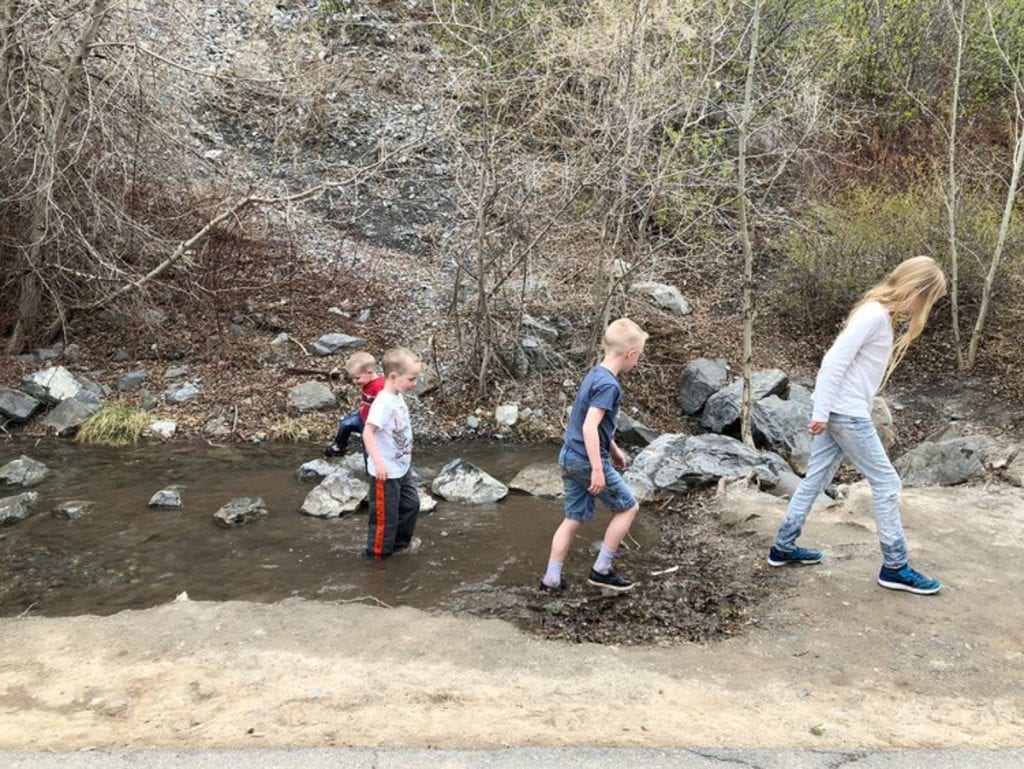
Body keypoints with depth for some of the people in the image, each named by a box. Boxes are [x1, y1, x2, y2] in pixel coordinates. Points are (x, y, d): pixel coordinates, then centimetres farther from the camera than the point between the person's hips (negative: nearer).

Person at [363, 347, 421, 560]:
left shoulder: (398, 398, 3)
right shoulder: (383, 402, -25)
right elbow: (367, 432, -30)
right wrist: (378, 461, -36)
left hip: (402, 468, 9)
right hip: (385, 472, -9)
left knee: (411, 504, 20)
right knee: (385, 513, 4)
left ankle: (400, 542, 37)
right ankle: (377, 552, 21)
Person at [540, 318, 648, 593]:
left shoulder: (595, 375, 11)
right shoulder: (609, 385, -20)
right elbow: (589, 428, -27)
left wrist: (614, 449, 31)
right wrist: (598, 470, -27)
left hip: (569, 457, 9)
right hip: (588, 460, -9)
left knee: (574, 519, 14)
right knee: (628, 507, 8)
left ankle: (551, 579, 15)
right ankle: (601, 570, 12)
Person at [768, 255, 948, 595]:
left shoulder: (882, 316, 12)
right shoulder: (874, 315, -18)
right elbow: (835, 362, -22)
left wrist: (826, 412, 12)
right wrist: (822, 412, -21)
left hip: (841, 412, 9)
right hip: (847, 414, -9)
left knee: (816, 478, 14)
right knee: (886, 483, 0)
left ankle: (783, 547, 23)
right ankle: (895, 567, 9)